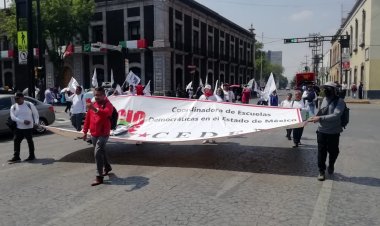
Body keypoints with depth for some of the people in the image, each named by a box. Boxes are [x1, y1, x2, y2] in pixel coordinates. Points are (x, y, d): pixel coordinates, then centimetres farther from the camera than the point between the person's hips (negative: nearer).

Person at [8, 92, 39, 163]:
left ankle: (32, 156, 17)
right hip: (19, 128, 4)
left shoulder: (29, 105, -3)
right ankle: (16, 157, 10)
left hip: (29, 127, -4)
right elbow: (13, 117, -7)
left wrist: (36, 122, -9)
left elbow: (35, 113, 4)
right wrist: (23, 121, -19)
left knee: (30, 141, 5)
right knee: (16, 141, 1)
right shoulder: (13, 107, 4)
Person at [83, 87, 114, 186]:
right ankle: (107, 167, 43)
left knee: (97, 153, -15)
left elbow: (106, 113, -34)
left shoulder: (108, 105, -11)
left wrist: (95, 109, -51)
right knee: (101, 151, 21)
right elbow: (88, 118, 15)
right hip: (93, 134, 7)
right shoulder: (93, 104, 11)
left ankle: (99, 177, -9)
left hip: (103, 134, -7)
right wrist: (85, 131, 15)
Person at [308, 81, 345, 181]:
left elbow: (335, 116, -25)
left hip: (333, 132, -3)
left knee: (333, 151, 14)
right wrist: (316, 117, -3)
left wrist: (320, 118, -30)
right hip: (322, 131, 3)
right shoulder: (325, 99, 5)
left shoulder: (339, 101, -13)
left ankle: (331, 166, 40)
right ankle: (321, 171, 15)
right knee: (321, 151, 3)